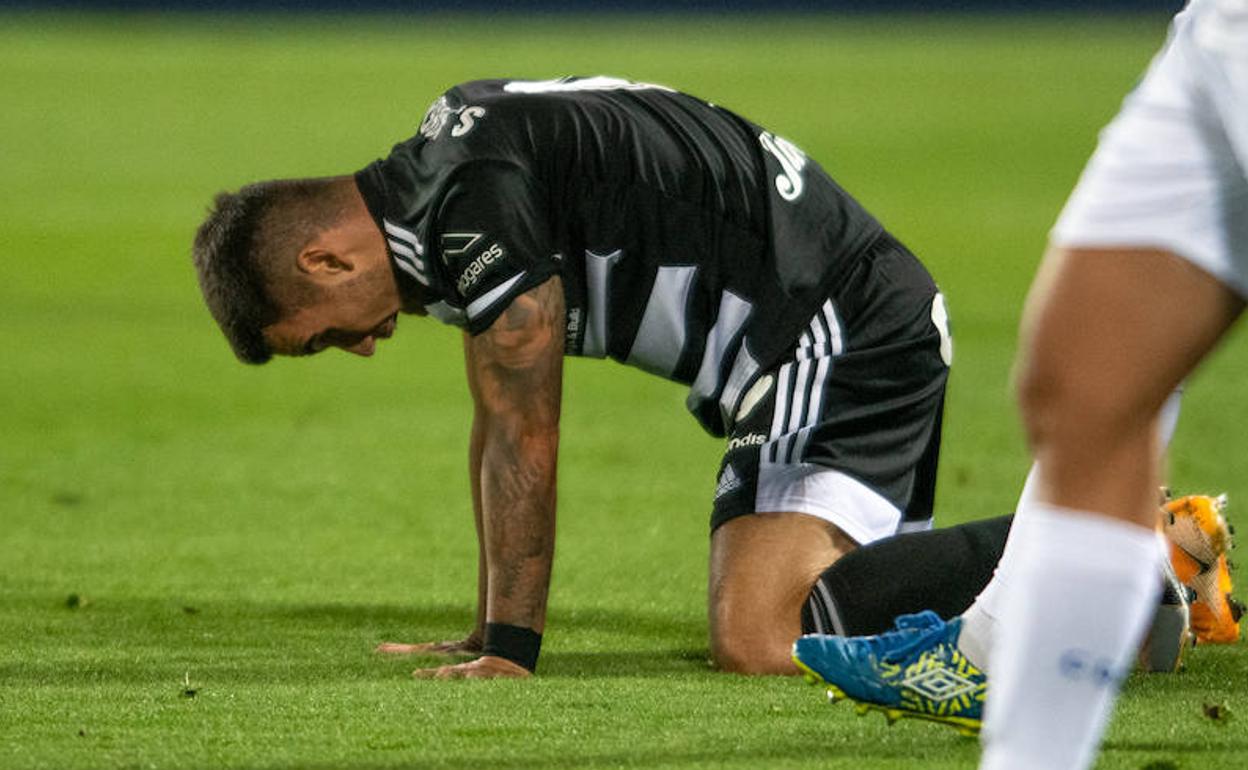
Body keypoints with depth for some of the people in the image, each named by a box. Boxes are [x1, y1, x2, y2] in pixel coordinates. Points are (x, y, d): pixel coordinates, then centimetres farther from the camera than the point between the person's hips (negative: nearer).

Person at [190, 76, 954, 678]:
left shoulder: (476, 202, -21)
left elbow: (526, 439, -17)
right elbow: (501, 429, 20)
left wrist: (511, 650, -11)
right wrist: (490, 638, 23)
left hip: (846, 337, -11)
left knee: (753, 646, -24)